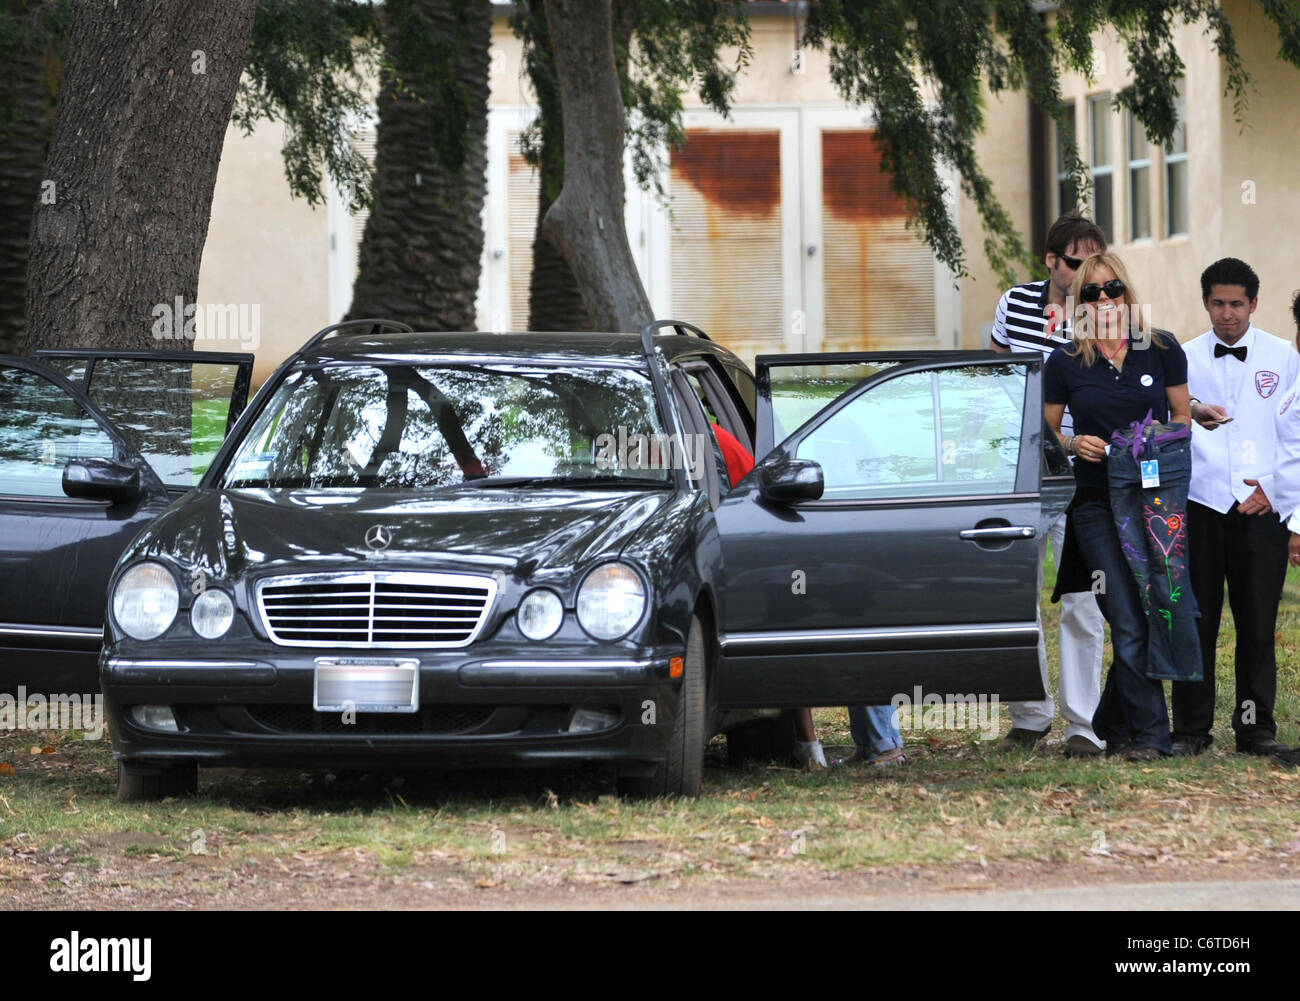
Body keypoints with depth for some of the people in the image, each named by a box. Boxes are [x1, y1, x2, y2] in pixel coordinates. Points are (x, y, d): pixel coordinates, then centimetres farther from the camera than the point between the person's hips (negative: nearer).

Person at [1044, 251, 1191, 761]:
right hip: (1098, 506, -2)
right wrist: (1074, 444, -9)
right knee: (1130, 626, -8)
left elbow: (1183, 418, 12)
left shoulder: (1162, 350, 4)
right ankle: (1149, 735, -3)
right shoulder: (1064, 362, 2)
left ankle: (1113, 724, 21)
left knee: (1155, 620, 5)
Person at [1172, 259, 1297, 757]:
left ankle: (1256, 726, 10)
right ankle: (1191, 727, 7)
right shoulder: (1186, 358, 9)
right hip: (1201, 505, 0)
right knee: (1196, 619, 0)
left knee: (1258, 621, 2)